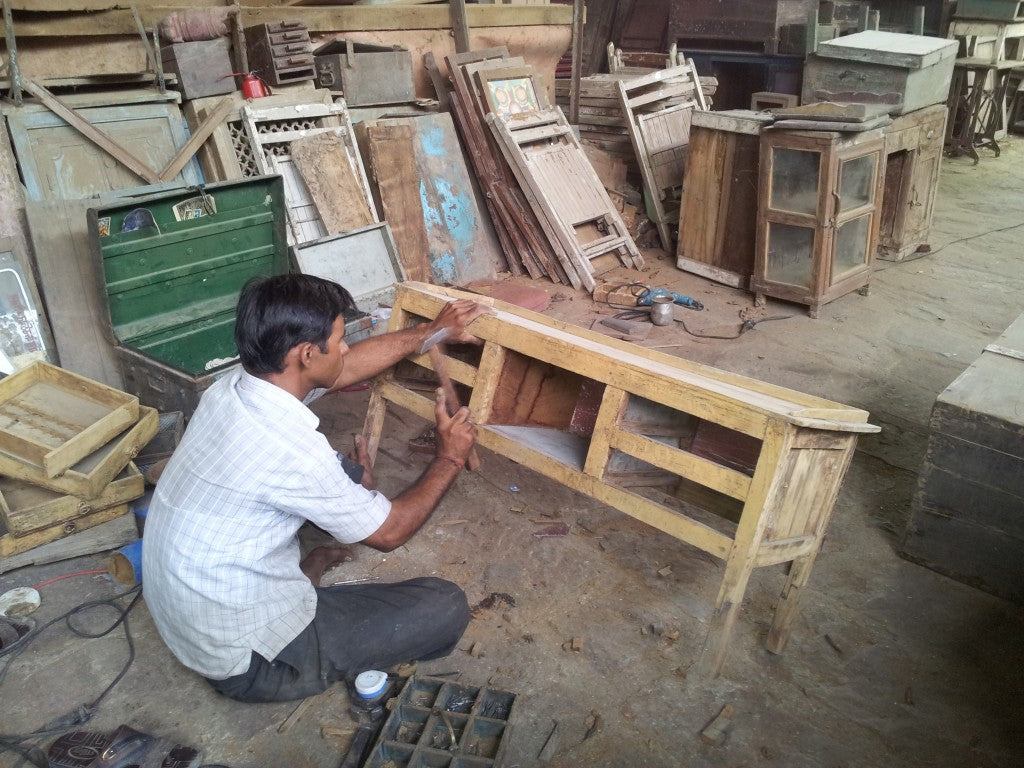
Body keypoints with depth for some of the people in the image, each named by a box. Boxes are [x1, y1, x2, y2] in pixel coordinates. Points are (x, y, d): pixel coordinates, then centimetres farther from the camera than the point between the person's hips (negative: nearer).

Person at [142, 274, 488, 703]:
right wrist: (449, 459, -2)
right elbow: (390, 532, -16)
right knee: (446, 606, -3)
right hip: (247, 663, -8)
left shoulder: (235, 388, -8)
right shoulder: (289, 449, -32)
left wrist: (434, 330, 16)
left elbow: (349, 368, 9)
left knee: (345, 476, 15)